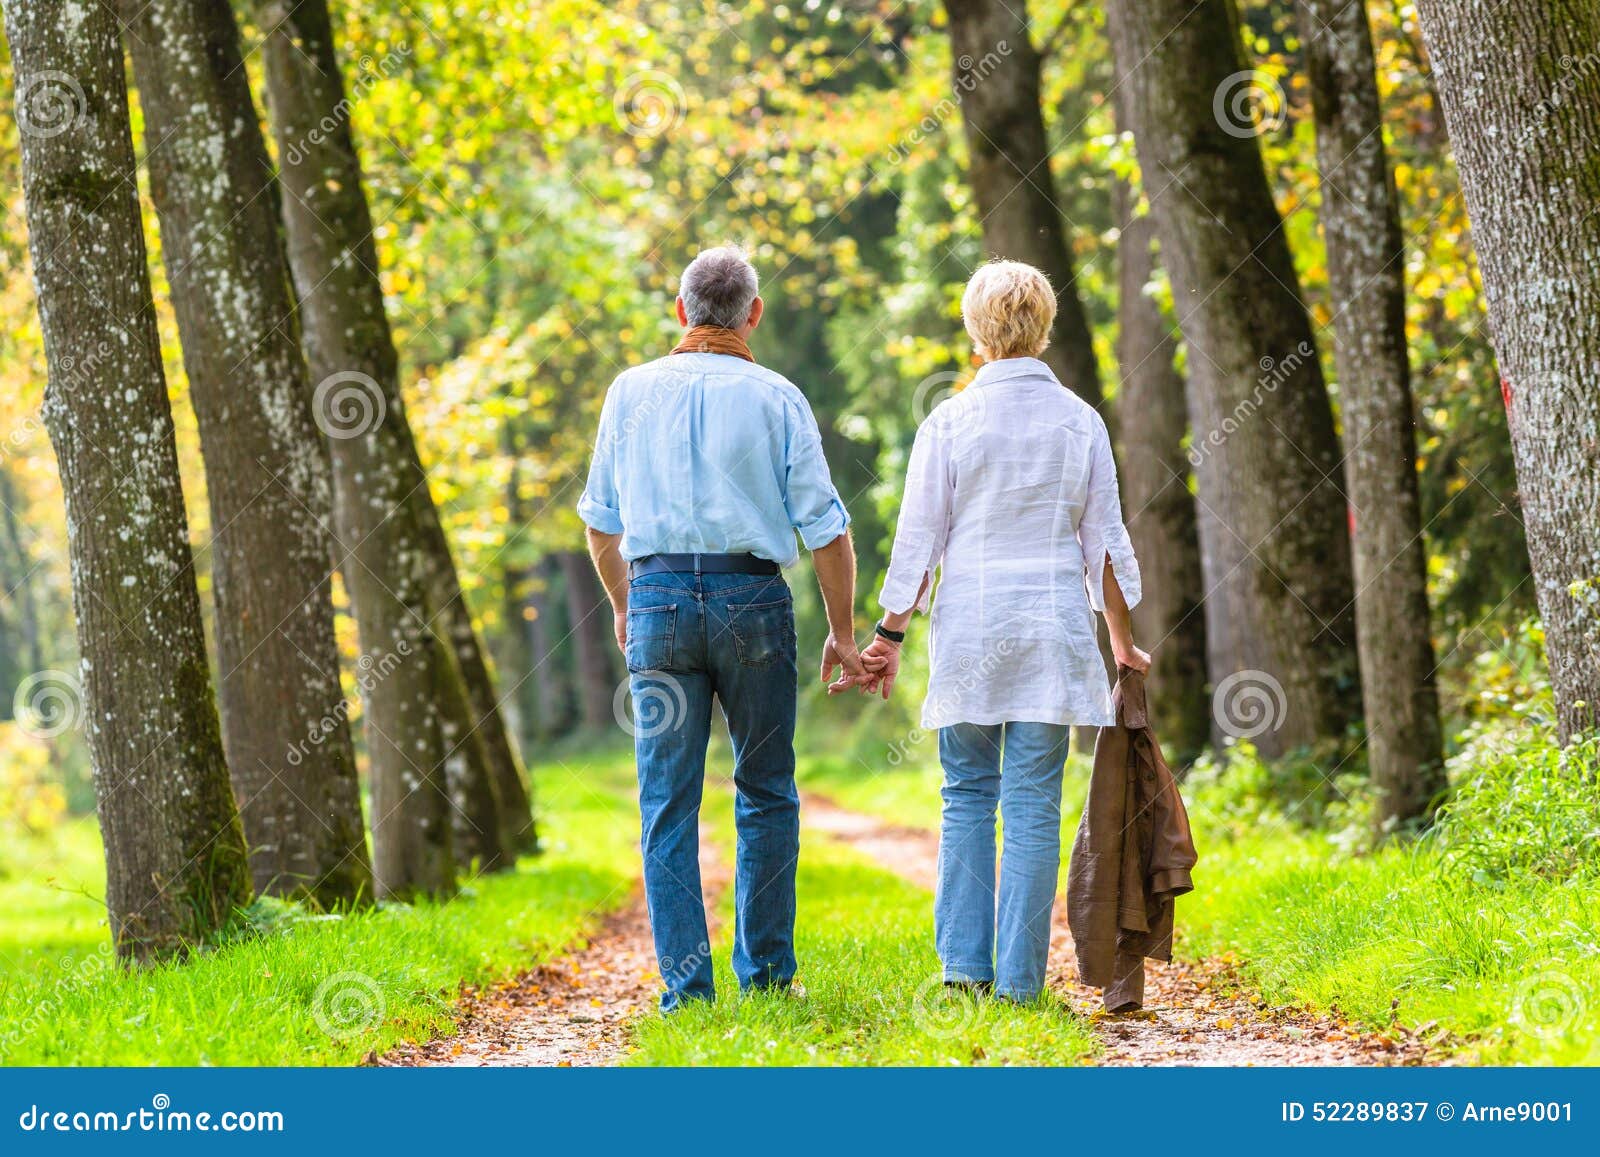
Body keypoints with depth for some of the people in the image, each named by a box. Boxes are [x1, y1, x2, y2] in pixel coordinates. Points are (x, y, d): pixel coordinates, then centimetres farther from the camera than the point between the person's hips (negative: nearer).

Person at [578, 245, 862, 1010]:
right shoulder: (775, 398, 0)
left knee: (668, 804, 3)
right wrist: (842, 632, 7)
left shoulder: (631, 390, 6)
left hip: (659, 598, 1)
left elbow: (601, 521, 12)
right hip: (751, 599, -1)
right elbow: (825, 526, -2)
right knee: (766, 794, 12)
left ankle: (686, 983, -1)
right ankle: (765, 969, 13)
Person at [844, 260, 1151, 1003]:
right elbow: (1105, 542, 7)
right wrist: (1122, 642, 16)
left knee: (967, 796, 10)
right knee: (1034, 804, 2)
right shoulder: (1080, 421, 3)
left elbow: (918, 543, -3)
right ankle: (1019, 977, 1)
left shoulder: (949, 422, -3)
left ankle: (964, 963, 5)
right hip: (1055, 625, 1)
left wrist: (890, 636, 5)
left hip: (969, 626, -1)